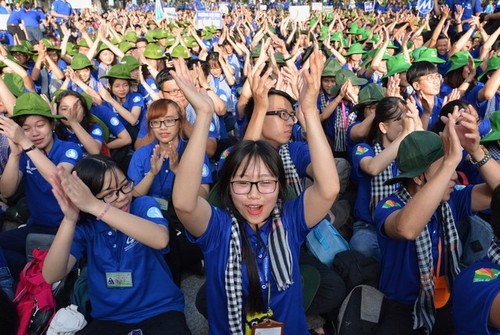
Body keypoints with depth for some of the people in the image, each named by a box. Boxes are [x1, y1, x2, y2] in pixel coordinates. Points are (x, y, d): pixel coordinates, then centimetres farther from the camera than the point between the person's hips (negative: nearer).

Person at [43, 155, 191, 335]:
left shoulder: (144, 205, -7)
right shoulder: (85, 226, -3)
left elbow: (161, 239, -30)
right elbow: (51, 276, -16)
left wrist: (95, 206, -34)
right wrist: (69, 219, -30)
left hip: (160, 310, -2)